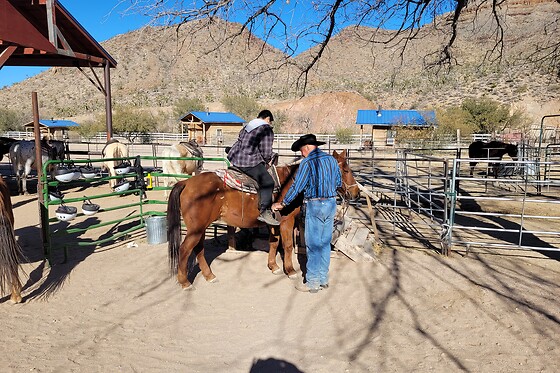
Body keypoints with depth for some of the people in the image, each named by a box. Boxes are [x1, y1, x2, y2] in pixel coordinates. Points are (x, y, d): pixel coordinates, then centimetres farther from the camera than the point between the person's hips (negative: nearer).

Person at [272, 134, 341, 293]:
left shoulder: (307, 162, -11)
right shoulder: (332, 159, 8)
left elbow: (296, 187, -10)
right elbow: (339, 182, 14)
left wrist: (282, 203, 0)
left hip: (315, 205, -7)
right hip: (331, 203, 7)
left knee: (313, 244, 2)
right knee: (325, 243, 14)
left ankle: (313, 282, 9)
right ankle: (323, 279, 24)